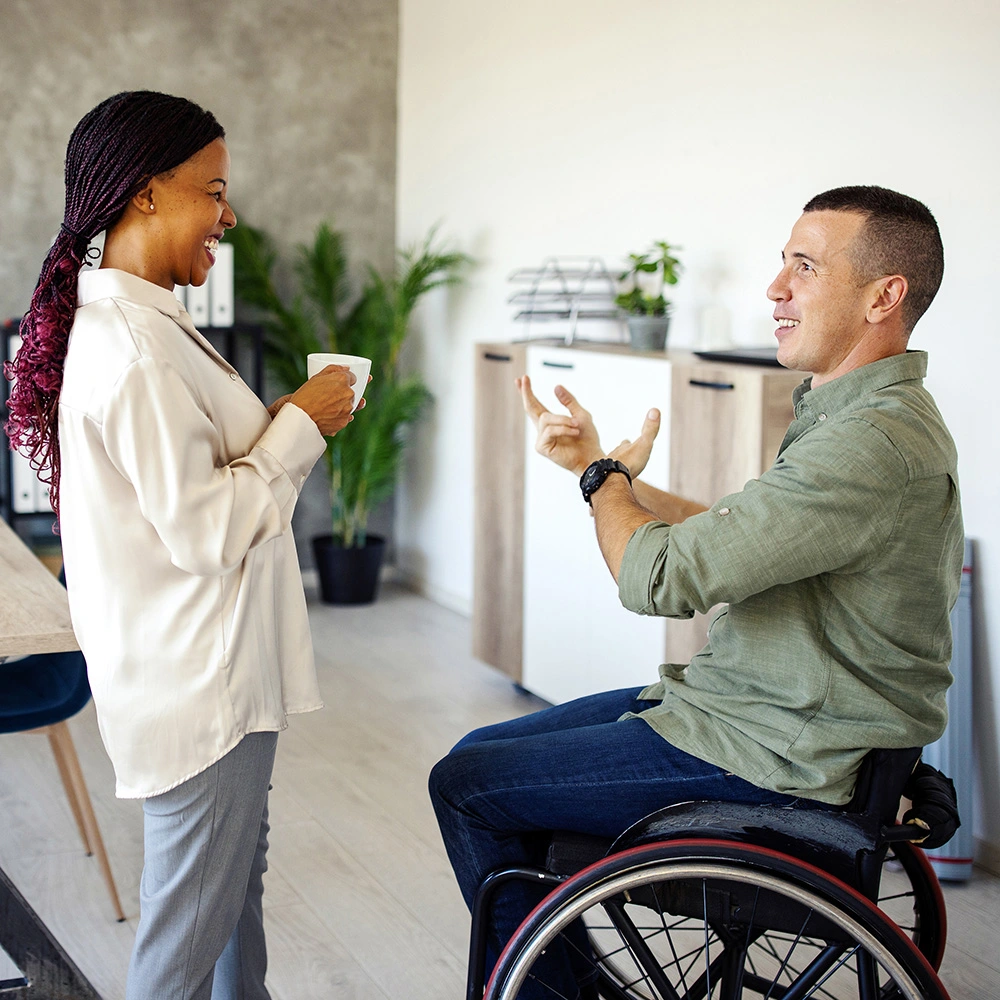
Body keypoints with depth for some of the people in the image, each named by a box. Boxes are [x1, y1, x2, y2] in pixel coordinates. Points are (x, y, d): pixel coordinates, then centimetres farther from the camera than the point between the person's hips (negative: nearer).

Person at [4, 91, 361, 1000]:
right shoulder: (136, 350, -25)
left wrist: (284, 421, 5)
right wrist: (299, 428, -15)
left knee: (238, 872, 26)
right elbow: (205, 528, -24)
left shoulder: (125, 321, 8)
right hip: (197, 687, -11)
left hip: (205, 674, 11)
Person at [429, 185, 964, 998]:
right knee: (485, 752, 15)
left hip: (775, 761, -10)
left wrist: (608, 476, -7)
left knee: (465, 786, -2)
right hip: (740, 704, 10)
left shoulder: (877, 442, -27)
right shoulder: (845, 413, 9)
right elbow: (724, 537, 17)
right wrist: (601, 467, 8)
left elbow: (657, 578, -28)